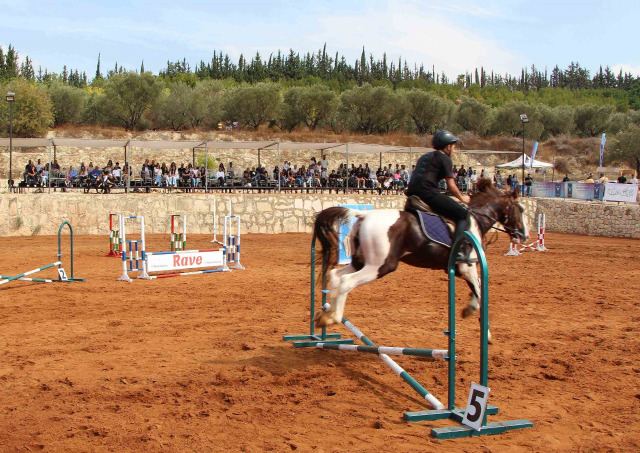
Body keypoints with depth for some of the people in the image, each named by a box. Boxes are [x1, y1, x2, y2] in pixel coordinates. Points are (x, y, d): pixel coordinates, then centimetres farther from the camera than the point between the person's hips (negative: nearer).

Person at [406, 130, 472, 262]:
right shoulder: (445, 158, 4)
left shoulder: (424, 157, 27)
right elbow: (450, 185, 1)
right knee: (463, 214, -9)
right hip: (428, 193, -9)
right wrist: (462, 198, 17)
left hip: (412, 193, 9)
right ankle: (459, 250, -25)